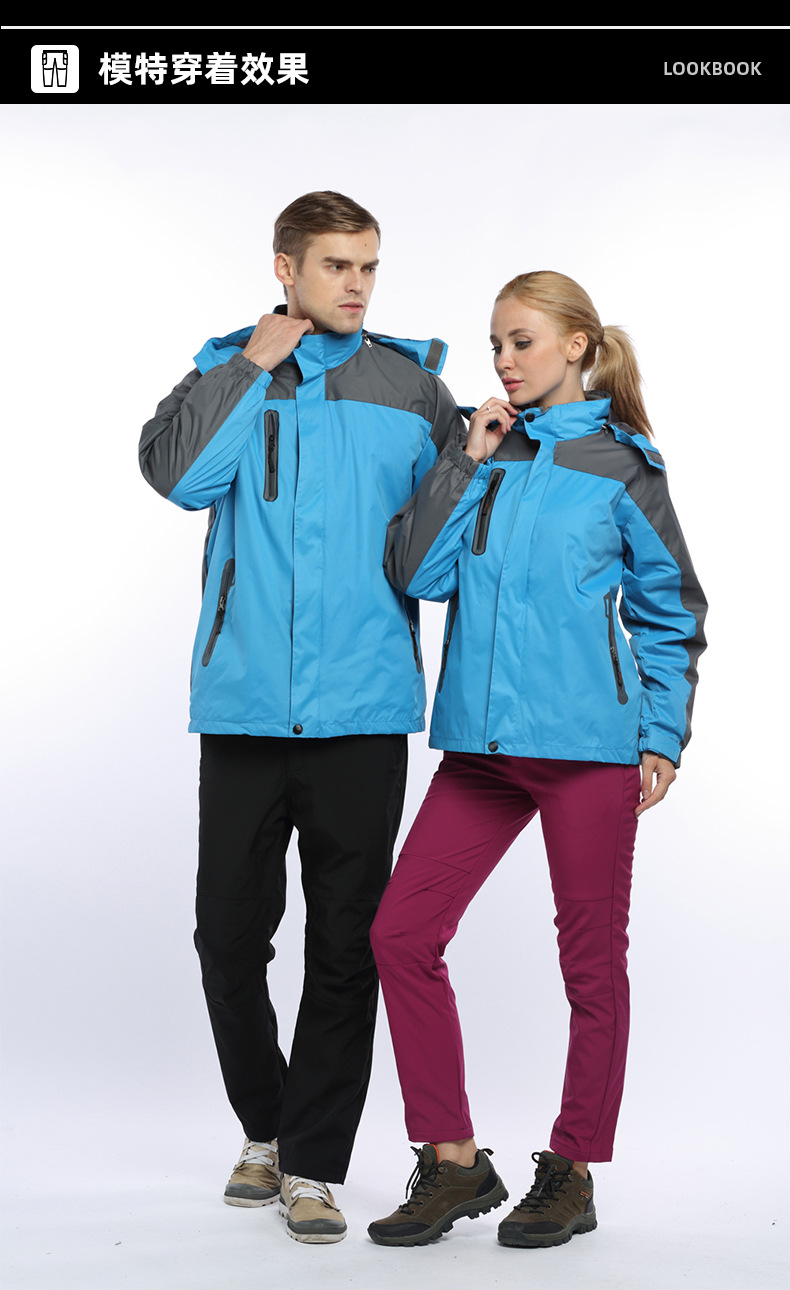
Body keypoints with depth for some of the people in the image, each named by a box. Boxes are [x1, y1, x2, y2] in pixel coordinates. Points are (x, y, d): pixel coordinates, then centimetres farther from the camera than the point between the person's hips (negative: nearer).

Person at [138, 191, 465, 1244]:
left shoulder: (411, 384, 8)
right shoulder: (227, 369, 9)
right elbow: (175, 472, -10)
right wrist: (254, 366, -6)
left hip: (363, 707, 0)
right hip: (244, 702, 1)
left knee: (345, 945, 2)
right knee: (230, 934, 7)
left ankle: (313, 1165, 13)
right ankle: (265, 1129, 28)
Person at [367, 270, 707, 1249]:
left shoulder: (621, 467, 1)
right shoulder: (484, 452, 11)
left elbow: (671, 613, 6)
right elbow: (416, 571, -1)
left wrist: (663, 736, 1)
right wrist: (468, 462, -5)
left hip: (590, 742, -4)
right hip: (481, 742, 4)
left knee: (590, 960, 4)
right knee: (401, 934, -2)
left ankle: (573, 1170, 19)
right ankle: (453, 1161, 9)